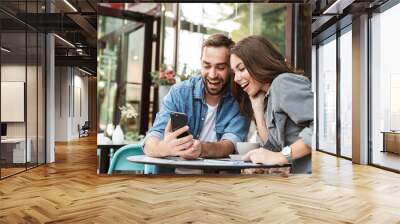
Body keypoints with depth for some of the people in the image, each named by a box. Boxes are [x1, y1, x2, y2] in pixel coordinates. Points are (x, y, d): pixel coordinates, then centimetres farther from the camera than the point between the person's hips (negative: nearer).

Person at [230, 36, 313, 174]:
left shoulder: (284, 82, -8)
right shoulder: (269, 99, 16)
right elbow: (273, 147, 7)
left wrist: (282, 156, -20)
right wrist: (257, 106, 4)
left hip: (313, 171, -7)